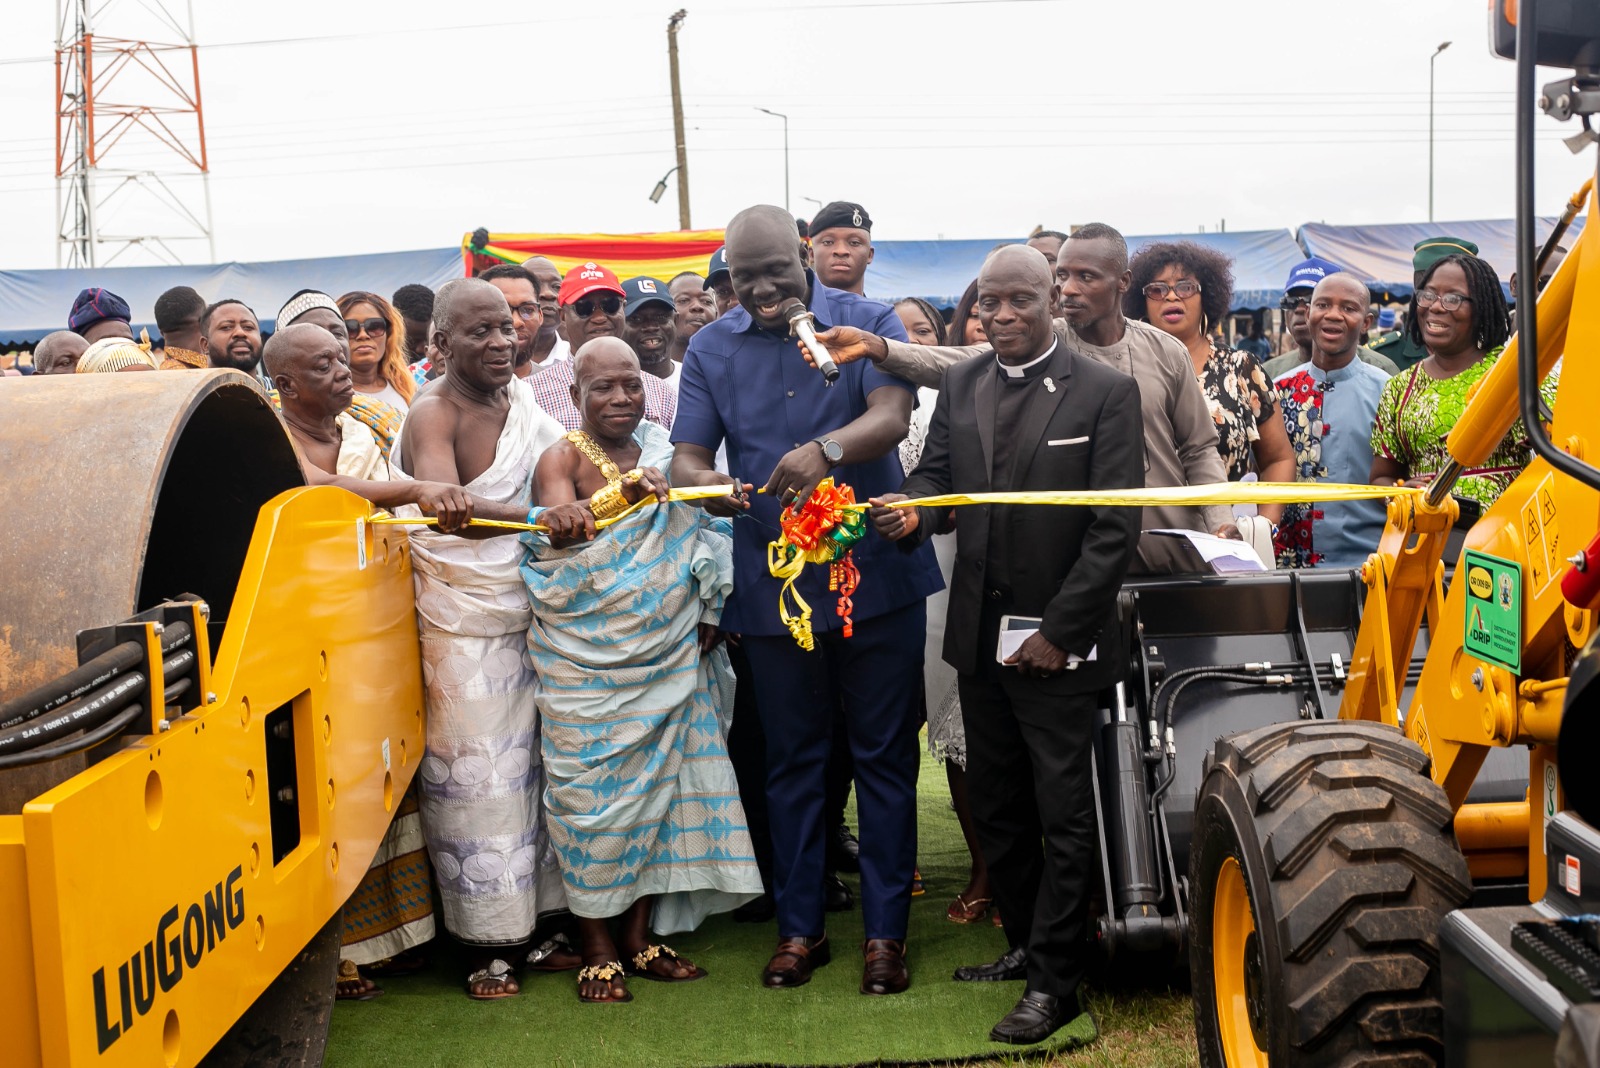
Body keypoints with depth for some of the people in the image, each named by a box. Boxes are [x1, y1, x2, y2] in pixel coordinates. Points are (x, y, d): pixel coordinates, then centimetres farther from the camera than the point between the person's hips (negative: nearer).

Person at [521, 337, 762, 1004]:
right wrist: (622, 494, -40)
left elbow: (702, 538, 17)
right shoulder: (562, 459, -4)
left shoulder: (665, 453, 10)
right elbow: (558, 525, -24)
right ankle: (596, 947, 11)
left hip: (668, 651, 5)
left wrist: (707, 615, 5)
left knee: (657, 779, 7)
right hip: (586, 657, -5)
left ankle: (639, 935, 19)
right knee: (593, 785, -1)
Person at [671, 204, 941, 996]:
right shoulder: (711, 350, 5)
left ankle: (884, 930, 18)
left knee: (884, 756, 6)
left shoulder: (868, 324, -3)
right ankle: (799, 927, 25)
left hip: (876, 574, -2)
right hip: (772, 584, 2)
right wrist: (702, 480, -27)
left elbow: (893, 416, -19)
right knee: (791, 760, 13)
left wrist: (827, 448, -39)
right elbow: (688, 456, -3)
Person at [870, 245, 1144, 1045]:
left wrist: (1059, 631, -15)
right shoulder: (961, 384, 7)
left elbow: (1115, 528, -11)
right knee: (996, 806, 16)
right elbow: (936, 475, 9)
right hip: (980, 638, 6)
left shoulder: (1106, 392, -8)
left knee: (1062, 818, 4)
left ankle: (1055, 981, 14)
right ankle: (1024, 945, 32)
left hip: (1059, 643, -5)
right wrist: (914, 511, -16)